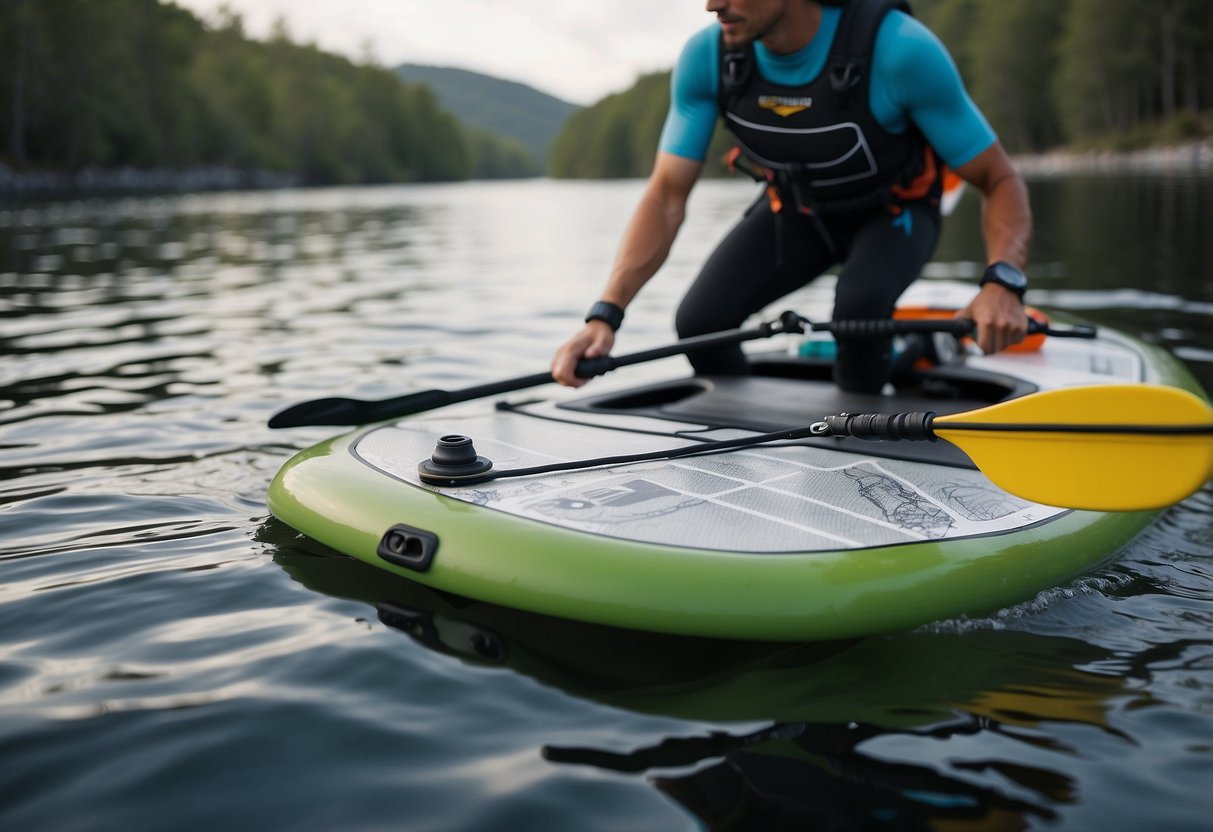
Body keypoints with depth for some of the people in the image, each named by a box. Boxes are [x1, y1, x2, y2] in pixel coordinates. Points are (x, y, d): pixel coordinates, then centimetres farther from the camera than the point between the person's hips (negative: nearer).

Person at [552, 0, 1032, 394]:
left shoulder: (900, 49, -34)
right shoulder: (706, 58, -24)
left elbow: (999, 180, -26)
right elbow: (667, 196, -23)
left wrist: (1002, 282, -45)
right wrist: (605, 314, -36)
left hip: (893, 211, -3)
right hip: (795, 207, 3)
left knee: (860, 302, -34)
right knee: (699, 323, -17)